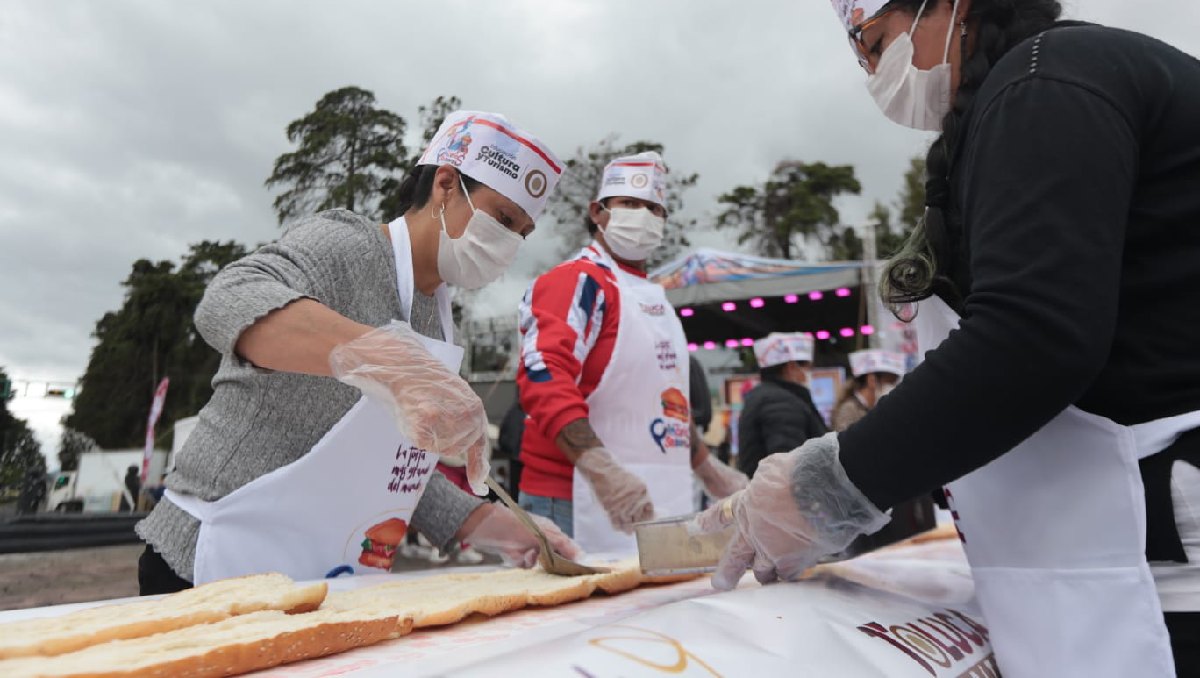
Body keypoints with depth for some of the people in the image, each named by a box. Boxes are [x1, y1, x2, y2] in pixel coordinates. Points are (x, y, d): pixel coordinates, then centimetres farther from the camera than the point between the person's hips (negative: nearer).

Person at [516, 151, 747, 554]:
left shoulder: (654, 298, 19)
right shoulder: (579, 280, -8)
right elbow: (544, 375, -23)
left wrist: (706, 469, 27)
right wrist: (601, 469, -34)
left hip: (657, 505, 8)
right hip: (584, 506, -8)